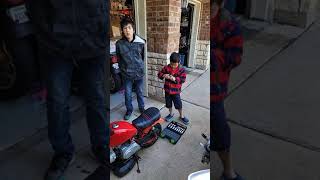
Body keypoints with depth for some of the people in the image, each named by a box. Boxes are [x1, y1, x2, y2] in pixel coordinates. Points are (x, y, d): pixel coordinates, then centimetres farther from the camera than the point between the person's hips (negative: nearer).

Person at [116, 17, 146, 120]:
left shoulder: (141, 42, -11)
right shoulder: (119, 44, -11)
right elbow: (119, 59, 4)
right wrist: (123, 69, 8)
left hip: (139, 73, 0)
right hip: (126, 74, 0)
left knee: (140, 92, 18)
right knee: (127, 94, 14)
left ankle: (141, 107, 41)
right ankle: (129, 110, 36)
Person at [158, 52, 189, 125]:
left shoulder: (181, 69, -12)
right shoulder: (166, 68, -5)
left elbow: (183, 79, -17)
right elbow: (159, 74, 0)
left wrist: (174, 79, -32)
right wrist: (164, 75, -22)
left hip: (176, 91, -3)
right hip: (167, 90, 3)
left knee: (178, 104, 7)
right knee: (168, 103, 17)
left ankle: (181, 116, 30)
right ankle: (171, 114, 41)